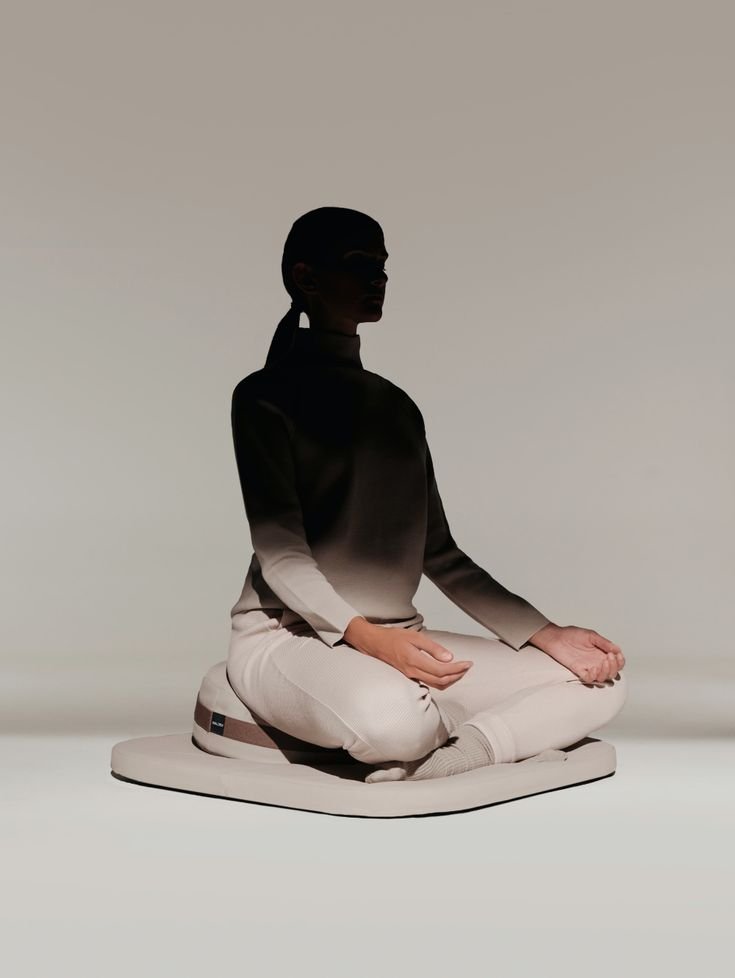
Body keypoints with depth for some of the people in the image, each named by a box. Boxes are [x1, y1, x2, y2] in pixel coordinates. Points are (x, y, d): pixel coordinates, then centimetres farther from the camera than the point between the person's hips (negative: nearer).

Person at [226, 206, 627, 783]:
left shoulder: (397, 406, 16)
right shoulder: (266, 395, -3)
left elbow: (439, 554, 14)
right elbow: (280, 555, -13)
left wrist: (546, 634, 3)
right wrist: (365, 634, -30)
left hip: (396, 643, 7)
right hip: (288, 637, -7)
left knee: (602, 681, -8)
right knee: (393, 718, -42)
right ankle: (503, 741, -12)